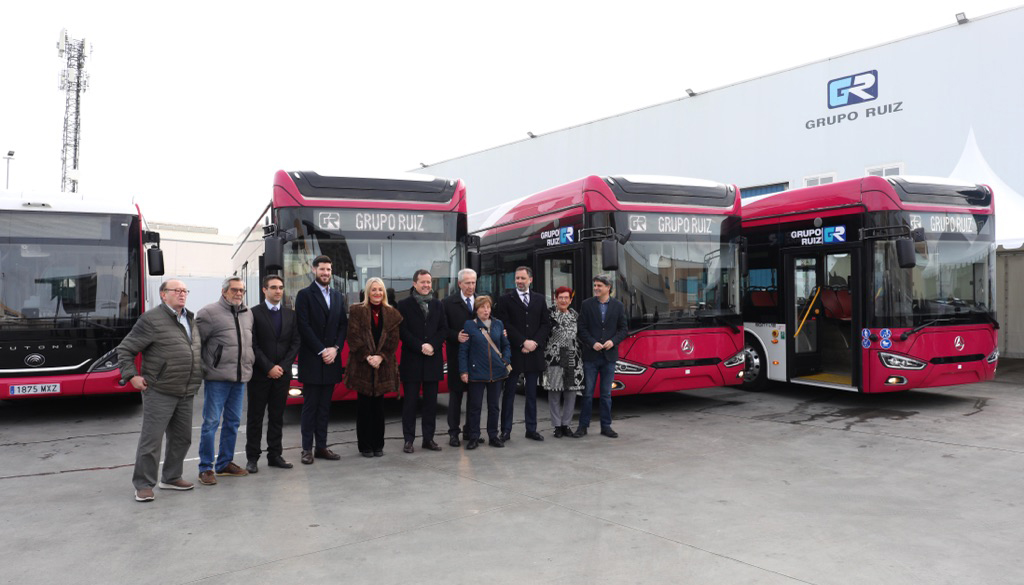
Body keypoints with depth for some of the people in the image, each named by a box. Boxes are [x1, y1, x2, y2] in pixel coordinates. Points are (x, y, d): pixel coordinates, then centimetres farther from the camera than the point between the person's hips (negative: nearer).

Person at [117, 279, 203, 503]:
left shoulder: (190, 319, 13)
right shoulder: (152, 319, -9)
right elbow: (125, 349, -6)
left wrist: (197, 378, 18)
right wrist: (131, 375, -13)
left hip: (186, 393, 7)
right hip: (160, 392, -7)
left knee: (182, 438, 14)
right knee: (151, 439, -3)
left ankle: (171, 478, 27)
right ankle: (144, 485, 8)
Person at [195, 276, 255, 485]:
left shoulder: (247, 314, 14)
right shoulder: (209, 313, -6)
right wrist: (202, 368, -6)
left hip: (240, 378, 6)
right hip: (217, 378, -6)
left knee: (233, 422, 12)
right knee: (211, 422, -4)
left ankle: (225, 463, 24)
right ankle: (205, 468, 5)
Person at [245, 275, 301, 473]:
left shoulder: (290, 315, 10)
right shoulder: (254, 313, -3)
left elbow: (295, 343, 5)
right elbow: (252, 345, -9)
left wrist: (282, 367, -6)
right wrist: (269, 367, -13)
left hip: (282, 374, 4)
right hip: (259, 374, -3)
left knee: (277, 417, 9)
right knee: (255, 417, 4)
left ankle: (275, 455, 16)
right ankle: (252, 458, 10)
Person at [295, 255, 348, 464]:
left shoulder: (337, 296, 14)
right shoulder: (305, 295, -3)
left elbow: (343, 325, 10)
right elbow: (304, 327, -11)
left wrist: (335, 348, -5)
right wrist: (321, 351, -14)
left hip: (331, 360, 5)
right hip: (312, 360, -5)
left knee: (324, 406, 9)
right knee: (310, 406, 0)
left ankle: (321, 446, 15)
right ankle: (307, 449, 6)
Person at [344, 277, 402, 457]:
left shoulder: (392, 314, 9)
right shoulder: (357, 311, 2)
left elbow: (393, 339, 2)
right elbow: (354, 337, -6)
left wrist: (380, 356, -12)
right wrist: (367, 356, -15)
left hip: (383, 366, 2)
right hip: (361, 366, -2)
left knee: (378, 406, 8)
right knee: (364, 406, 2)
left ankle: (378, 445, 16)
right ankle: (365, 446, 10)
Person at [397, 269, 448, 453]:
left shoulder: (437, 305, 12)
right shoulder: (404, 304, -1)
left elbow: (444, 329, 7)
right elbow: (403, 331, -7)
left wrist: (432, 345, -8)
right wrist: (420, 346, -15)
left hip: (432, 360, 4)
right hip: (411, 360, -4)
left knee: (431, 402, 8)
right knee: (410, 401, 1)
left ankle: (428, 438, 16)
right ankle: (408, 439, 8)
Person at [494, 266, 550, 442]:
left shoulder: (539, 300, 11)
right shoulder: (506, 300, 0)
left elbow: (546, 324, 6)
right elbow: (505, 325, -8)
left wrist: (535, 342, -8)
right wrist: (523, 342, -14)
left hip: (534, 353, 3)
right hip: (513, 353, -3)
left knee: (532, 393, 10)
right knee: (509, 393, 3)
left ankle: (531, 429, 17)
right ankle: (506, 430, 9)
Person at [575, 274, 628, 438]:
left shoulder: (618, 306, 5)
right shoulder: (587, 304, 1)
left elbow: (623, 329, 6)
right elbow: (582, 328, -1)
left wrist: (613, 341, -11)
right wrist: (593, 343, -13)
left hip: (609, 356, 1)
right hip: (591, 355, -1)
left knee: (606, 394, 8)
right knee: (587, 393, 2)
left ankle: (606, 426, 16)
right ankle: (583, 426, 10)